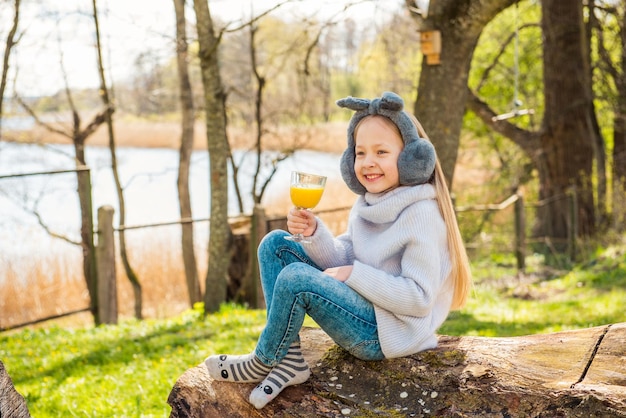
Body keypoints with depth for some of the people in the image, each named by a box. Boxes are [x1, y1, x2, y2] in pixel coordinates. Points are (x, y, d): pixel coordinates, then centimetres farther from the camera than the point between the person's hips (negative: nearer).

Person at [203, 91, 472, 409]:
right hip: (364, 308, 9)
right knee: (276, 244, 4)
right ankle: (289, 360, -6)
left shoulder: (422, 213, -18)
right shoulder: (368, 202, 6)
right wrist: (315, 233, -16)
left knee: (296, 278, -28)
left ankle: (262, 363, 0)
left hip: (390, 332, -9)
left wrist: (355, 274, -20)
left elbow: (419, 298, -22)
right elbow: (344, 261, 3)